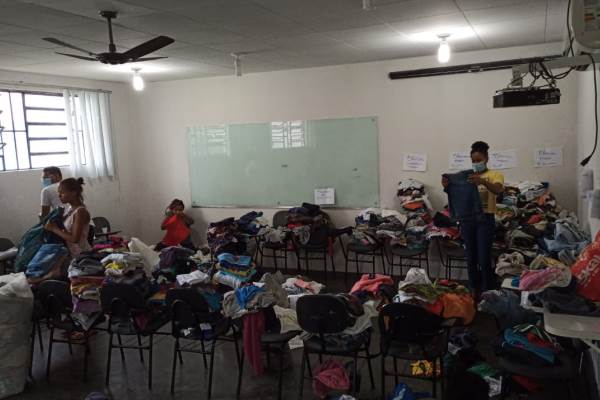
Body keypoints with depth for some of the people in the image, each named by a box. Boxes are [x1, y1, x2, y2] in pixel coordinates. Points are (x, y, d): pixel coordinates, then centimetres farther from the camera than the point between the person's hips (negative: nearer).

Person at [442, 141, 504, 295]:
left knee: (484, 259, -7)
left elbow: (498, 190, -18)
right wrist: (447, 186, -21)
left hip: (485, 219, -4)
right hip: (468, 219, 4)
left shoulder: (495, 175, 2)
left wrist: (483, 182, -38)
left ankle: (487, 292, 5)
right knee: (471, 258, 8)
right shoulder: (467, 176, 14)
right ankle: (474, 290, 20)